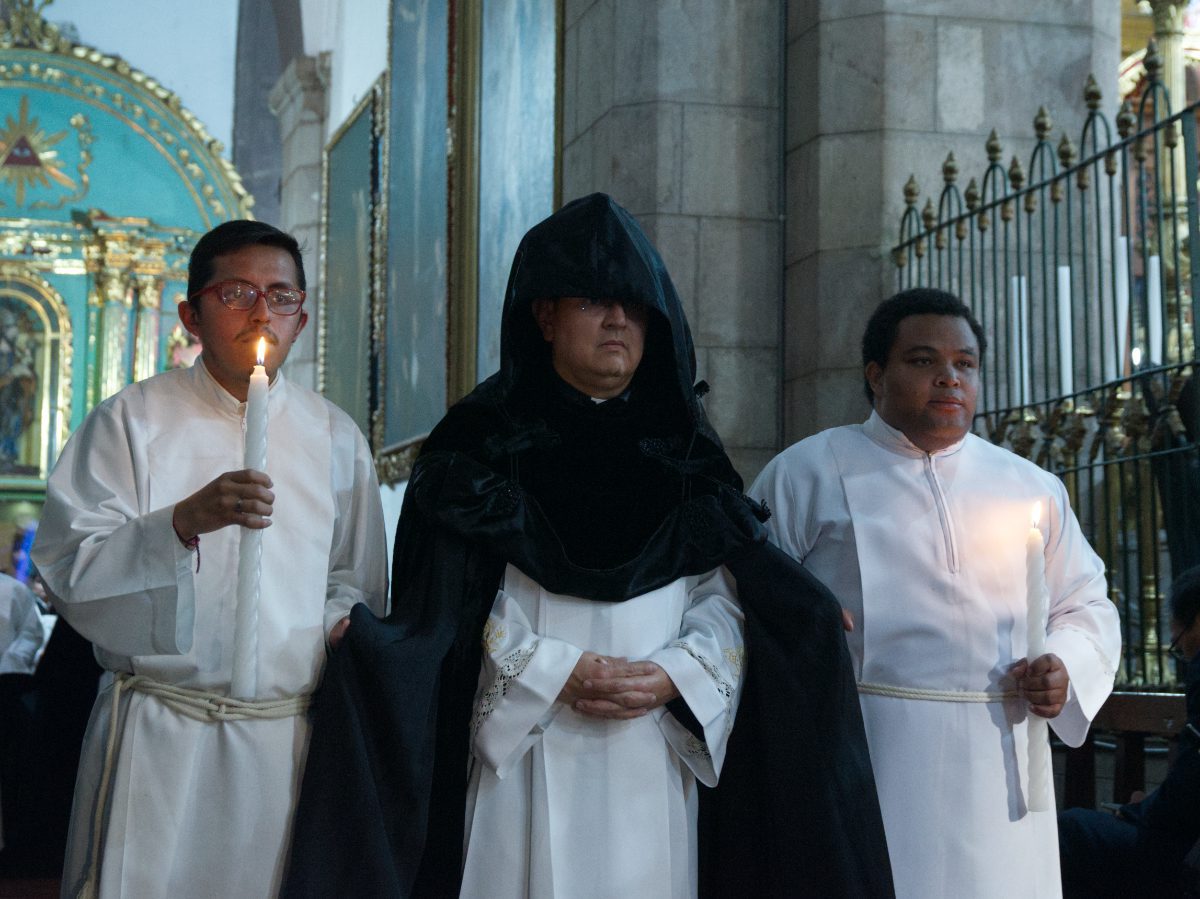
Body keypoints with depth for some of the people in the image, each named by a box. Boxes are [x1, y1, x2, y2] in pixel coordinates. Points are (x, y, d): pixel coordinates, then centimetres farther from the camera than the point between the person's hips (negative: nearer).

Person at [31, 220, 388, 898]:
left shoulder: (335, 436, 11)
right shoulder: (132, 421, 3)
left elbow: (357, 580, 20)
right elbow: (68, 568, -6)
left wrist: (341, 619, -2)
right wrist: (183, 523, -20)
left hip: (287, 739, 2)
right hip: (158, 736, -2)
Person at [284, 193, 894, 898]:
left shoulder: (684, 452, 11)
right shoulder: (484, 442, 3)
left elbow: (724, 595, 6)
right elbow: (439, 604, -4)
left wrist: (673, 674, -12)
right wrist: (557, 675, -13)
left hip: (655, 760, 3)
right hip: (522, 749, -2)